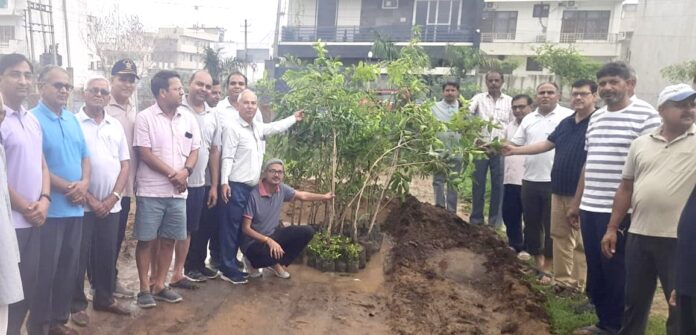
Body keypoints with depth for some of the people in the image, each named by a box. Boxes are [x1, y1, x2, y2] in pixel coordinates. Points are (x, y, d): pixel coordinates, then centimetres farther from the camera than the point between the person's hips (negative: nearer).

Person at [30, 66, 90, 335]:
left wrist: (84, 183, -4)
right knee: (45, 270, 2)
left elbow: (85, 155, 14)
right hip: (50, 208, -6)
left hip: (75, 207, 7)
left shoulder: (72, 119, 13)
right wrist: (67, 187, -13)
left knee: (69, 267, 13)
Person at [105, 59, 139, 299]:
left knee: (118, 236, 15)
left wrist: (134, 180, 12)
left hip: (126, 185, 6)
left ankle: (111, 279, 30)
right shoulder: (104, 109, -11)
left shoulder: (135, 112, 11)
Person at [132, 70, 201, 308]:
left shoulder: (188, 119, 8)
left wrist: (185, 171, -11)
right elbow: (144, 154, -11)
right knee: (146, 240, 3)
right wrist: (172, 174, -13)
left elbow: (194, 151, 8)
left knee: (168, 240, 10)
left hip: (178, 192, 5)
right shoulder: (145, 118, -6)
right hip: (151, 191, -4)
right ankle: (145, 288, 16)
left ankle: (159, 285, 23)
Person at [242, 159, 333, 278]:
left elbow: (302, 195, 15)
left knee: (307, 232, -5)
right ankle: (255, 261, 0)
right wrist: (268, 240, -31)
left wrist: (324, 197, 17)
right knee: (273, 253, -40)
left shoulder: (282, 189, -4)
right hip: (254, 242, -7)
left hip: (273, 235, 8)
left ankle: (277, 264, 6)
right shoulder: (253, 195, -24)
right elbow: (245, 228, -22)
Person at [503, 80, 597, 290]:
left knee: (582, 241, 0)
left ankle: (582, 286, 12)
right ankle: (563, 279, 25)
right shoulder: (566, 123, 14)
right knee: (559, 236, 13)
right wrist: (515, 150, 15)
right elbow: (547, 144, 19)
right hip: (559, 190, 8)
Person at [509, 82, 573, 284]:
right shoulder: (528, 119, 11)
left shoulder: (568, 116, -5)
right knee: (531, 223, 14)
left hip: (556, 181, -5)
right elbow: (515, 144, 11)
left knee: (552, 226, 5)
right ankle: (537, 261, 30)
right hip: (530, 180, 5)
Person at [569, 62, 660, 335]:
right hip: (590, 208, 7)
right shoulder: (596, 118, 14)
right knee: (594, 270, 14)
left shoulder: (645, 115, -7)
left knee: (615, 272, 4)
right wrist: (576, 202, 18)